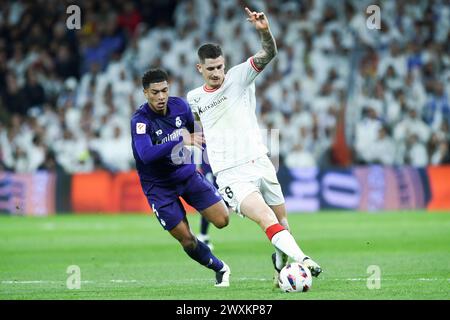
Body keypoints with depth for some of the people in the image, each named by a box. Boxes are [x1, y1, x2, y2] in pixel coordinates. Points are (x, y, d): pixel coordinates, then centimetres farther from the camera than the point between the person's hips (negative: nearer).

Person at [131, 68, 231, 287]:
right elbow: (146, 155, -42)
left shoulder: (179, 106, -8)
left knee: (222, 220, -9)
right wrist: (181, 142, -48)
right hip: (159, 185, -4)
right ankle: (220, 269, 20)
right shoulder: (140, 121, -25)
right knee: (186, 240, -5)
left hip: (187, 173, 4)